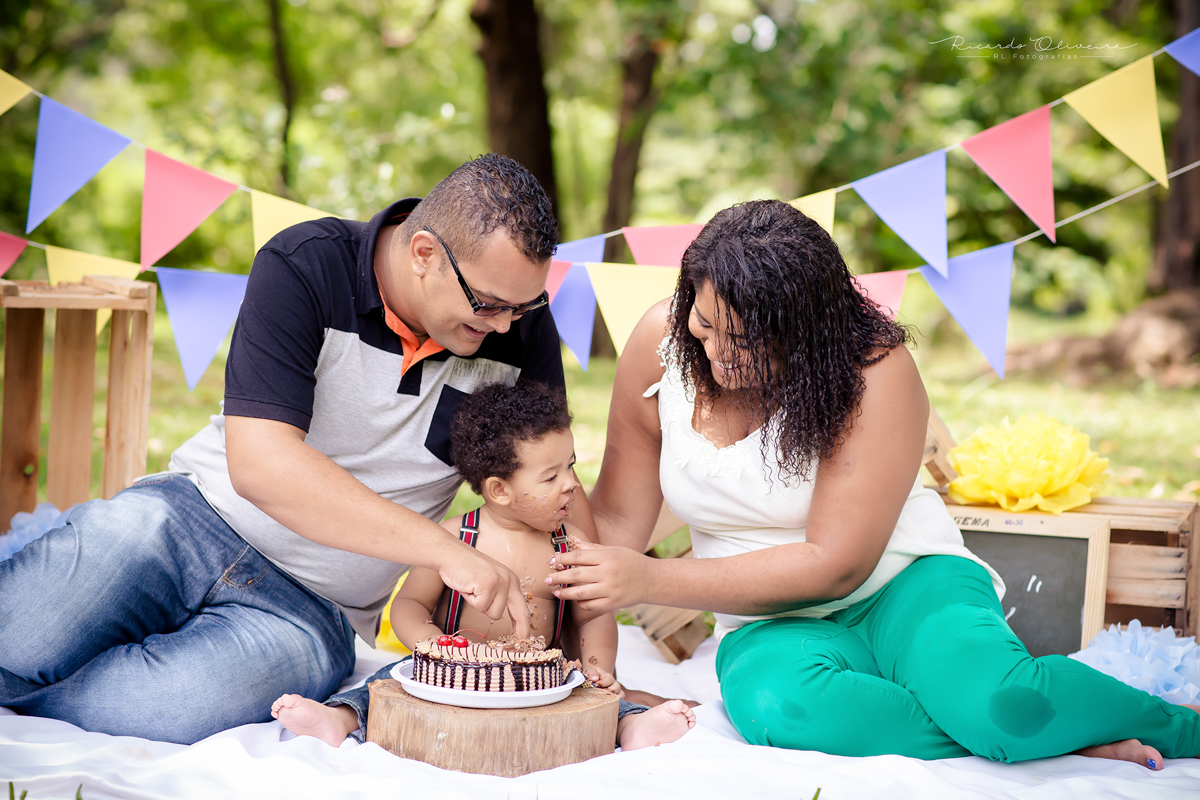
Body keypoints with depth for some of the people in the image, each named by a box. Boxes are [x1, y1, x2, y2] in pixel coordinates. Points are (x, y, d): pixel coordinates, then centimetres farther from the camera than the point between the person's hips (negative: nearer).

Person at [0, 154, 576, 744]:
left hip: (311, 611, 3)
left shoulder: (522, 325, -5)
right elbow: (259, 464, -27)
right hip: (194, 519, -2)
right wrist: (445, 550, -31)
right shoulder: (302, 268, -16)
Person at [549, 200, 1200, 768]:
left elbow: (836, 563, -20)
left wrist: (651, 581, -24)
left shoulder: (874, 371, -19)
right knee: (776, 706, -36)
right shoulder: (659, 345, -6)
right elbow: (617, 518, 2)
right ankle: (1036, 737, -21)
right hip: (773, 621, 3)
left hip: (905, 585, -3)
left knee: (993, 696, -37)